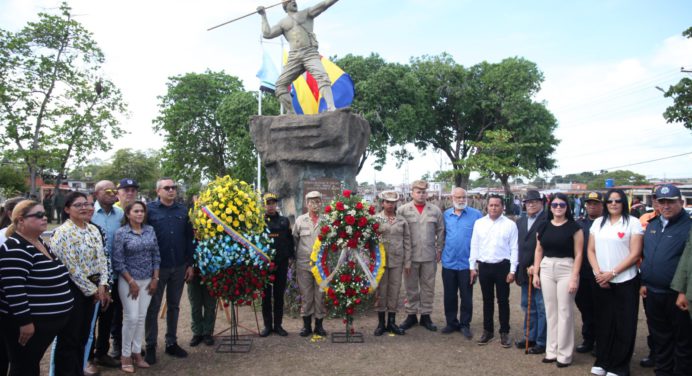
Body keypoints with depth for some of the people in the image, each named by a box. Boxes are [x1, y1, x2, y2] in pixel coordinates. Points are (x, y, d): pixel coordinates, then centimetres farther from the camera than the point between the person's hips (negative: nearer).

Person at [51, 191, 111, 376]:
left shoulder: (94, 230, 8)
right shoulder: (62, 233, -14)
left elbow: (102, 259, 8)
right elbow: (71, 267, -18)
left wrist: (102, 286, -4)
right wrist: (92, 290, -12)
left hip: (92, 288, 7)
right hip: (72, 289, -7)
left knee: (83, 335, 15)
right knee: (69, 338, 3)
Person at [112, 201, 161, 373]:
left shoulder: (150, 230, 5)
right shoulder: (121, 233, -8)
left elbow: (156, 255, 7)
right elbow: (118, 261, -10)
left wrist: (155, 278, 1)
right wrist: (131, 282, -12)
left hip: (148, 280, 4)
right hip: (128, 280, -4)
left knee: (141, 318, 8)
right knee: (131, 317, -5)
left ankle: (137, 353, 19)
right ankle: (125, 355, 11)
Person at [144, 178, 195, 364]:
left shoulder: (183, 210, 5)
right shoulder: (149, 209, -5)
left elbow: (189, 238, 7)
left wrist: (190, 264, 4)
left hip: (179, 267, 3)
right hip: (157, 266, -3)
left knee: (174, 306, 13)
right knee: (153, 307, 7)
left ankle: (171, 343, 24)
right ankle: (151, 345, 19)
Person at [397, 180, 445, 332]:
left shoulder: (435, 210, 4)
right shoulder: (402, 210, -3)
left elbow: (441, 231, 8)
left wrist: (439, 249, 5)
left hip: (430, 256, 2)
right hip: (410, 255, -1)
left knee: (428, 287, 9)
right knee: (411, 287, 9)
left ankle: (425, 315, 22)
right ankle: (411, 315, 21)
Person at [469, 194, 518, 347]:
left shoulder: (510, 224, -4)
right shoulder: (479, 223, 4)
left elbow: (514, 249, -4)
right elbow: (474, 246, 6)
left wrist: (512, 270, -8)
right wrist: (472, 266, 4)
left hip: (502, 266, -2)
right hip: (484, 266, 3)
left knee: (503, 300, 6)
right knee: (487, 300, 13)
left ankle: (504, 332, 19)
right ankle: (488, 331, 24)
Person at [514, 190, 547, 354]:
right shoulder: (520, 221, 13)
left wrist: (537, 266, -17)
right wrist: (520, 269, 7)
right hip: (525, 272, 7)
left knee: (542, 308, 3)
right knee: (528, 307, 16)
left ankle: (541, 342, 13)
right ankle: (529, 337, 28)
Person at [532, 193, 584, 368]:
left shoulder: (574, 227, -5)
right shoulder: (544, 226, 7)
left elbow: (578, 254, -7)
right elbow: (539, 251, 11)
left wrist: (574, 278, -13)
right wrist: (535, 273, 6)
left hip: (566, 270, -4)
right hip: (546, 269, 4)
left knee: (564, 312, 2)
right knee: (550, 311, 10)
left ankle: (564, 354, 12)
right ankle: (551, 351, 21)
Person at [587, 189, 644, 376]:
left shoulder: (633, 222, -4)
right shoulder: (598, 222, 8)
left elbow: (635, 254, -9)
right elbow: (591, 250, 9)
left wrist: (612, 273, -13)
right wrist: (598, 272, -6)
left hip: (625, 281, -4)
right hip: (601, 281, 4)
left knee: (623, 325, 3)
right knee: (603, 323, 11)